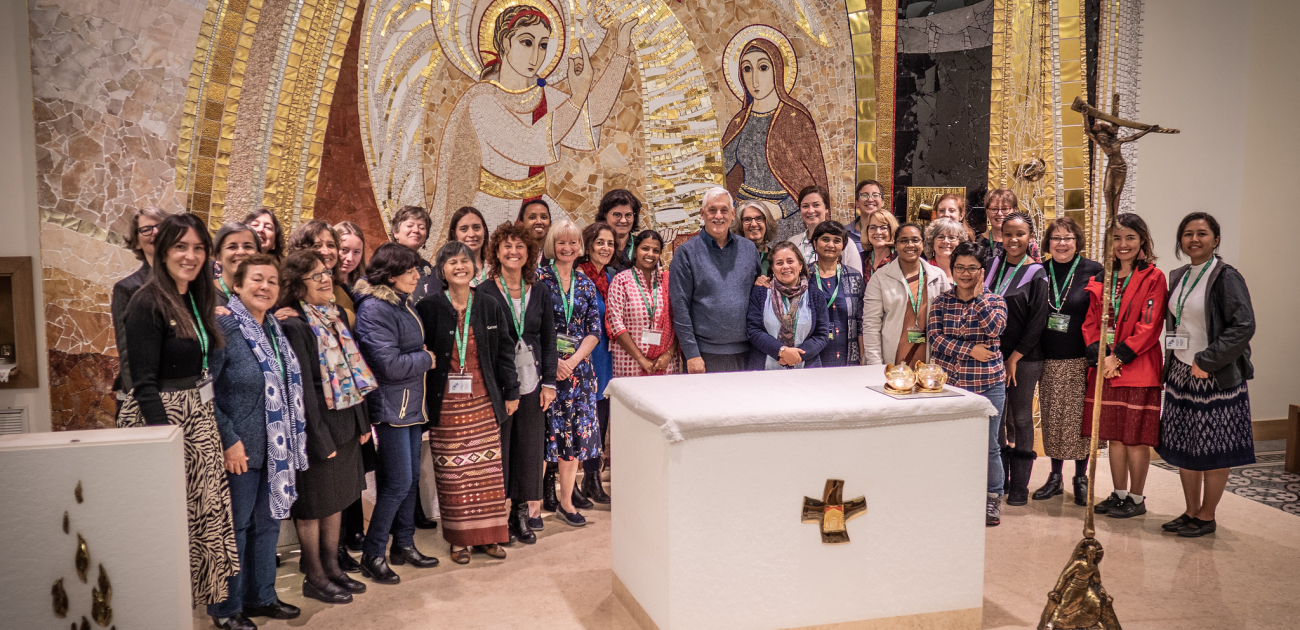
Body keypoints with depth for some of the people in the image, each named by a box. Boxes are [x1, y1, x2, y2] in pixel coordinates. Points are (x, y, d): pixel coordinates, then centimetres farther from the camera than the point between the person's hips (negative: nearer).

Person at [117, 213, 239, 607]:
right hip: (161, 415, -7)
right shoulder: (148, 303, -13)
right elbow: (144, 382, -17)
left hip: (199, 417, 7)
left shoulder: (197, 300, 10)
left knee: (204, 513, 9)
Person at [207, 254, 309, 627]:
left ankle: (261, 596, 30)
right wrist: (229, 440, -19)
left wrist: (290, 442, 13)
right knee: (235, 527, 4)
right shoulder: (223, 326, -14)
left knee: (267, 523, 16)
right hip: (240, 450, -7)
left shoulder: (275, 329, 9)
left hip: (274, 448, 7)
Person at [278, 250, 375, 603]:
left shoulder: (338, 315, 8)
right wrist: (319, 438, -18)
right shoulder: (294, 326, -16)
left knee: (338, 498, 16)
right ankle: (314, 578, 18)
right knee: (314, 504, 5)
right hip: (317, 427, -8)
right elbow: (302, 387, -18)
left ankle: (332, 567, 30)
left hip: (345, 423, 8)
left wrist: (362, 420, 10)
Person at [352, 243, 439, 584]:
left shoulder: (401, 303, 10)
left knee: (411, 478, 15)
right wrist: (427, 359, -9)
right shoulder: (374, 309, -18)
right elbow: (390, 364, -23)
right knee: (398, 483, -6)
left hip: (411, 404, 9)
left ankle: (404, 544, 27)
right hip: (391, 406, -9)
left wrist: (420, 358, 7)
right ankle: (372, 555, 7)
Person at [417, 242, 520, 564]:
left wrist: (511, 392, 9)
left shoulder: (490, 308, 4)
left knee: (488, 470, 5)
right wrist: (422, 402, -4)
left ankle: (488, 535, 16)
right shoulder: (428, 308, -4)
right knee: (452, 473, 2)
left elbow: (505, 352, 9)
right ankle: (460, 539, 14)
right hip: (446, 405, -2)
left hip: (484, 403, 2)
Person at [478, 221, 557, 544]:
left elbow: (548, 340, 11)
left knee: (530, 445, 7)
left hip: (531, 381, 4)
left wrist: (549, 382, 3)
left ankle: (526, 512, 19)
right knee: (498, 446, 0)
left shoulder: (539, 294, 9)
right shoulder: (484, 293, -3)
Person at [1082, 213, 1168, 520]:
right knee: (1114, 434, 12)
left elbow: (1149, 327, -12)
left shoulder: (1153, 278, -6)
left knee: (1136, 436, 0)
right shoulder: (1101, 279, 12)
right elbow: (1091, 322, 10)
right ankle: (1119, 494, 23)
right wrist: (1099, 356, -5)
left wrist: (1118, 356, -15)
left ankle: (1136, 498, 11)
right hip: (1105, 367, 6)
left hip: (1137, 367, -5)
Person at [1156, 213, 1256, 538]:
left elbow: (1244, 326, -18)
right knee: (1183, 447, 11)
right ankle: (1191, 511, 24)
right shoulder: (1178, 277, 11)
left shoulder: (1226, 277, -10)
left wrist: (1207, 361, -18)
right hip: (1181, 373, 7)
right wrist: (1171, 365, 10)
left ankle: (1207, 517, 14)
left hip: (1215, 377, -7)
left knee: (1214, 451, 3)